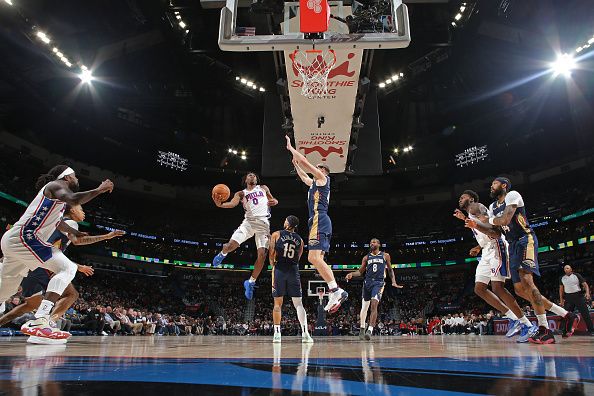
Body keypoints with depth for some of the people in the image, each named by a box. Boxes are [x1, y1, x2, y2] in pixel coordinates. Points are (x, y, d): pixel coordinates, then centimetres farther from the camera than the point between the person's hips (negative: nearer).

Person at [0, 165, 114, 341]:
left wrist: (77, 233, 48)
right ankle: (39, 321, -29)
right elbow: (73, 199, -28)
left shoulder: (57, 193, 24)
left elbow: (57, 222, 39)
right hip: (23, 237, -11)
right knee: (67, 268, -17)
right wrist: (99, 189, -18)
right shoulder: (57, 185, -5)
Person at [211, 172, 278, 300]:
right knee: (231, 245, -17)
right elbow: (233, 204, -8)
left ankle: (251, 282, 6)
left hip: (263, 223, 1)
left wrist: (274, 201, 0)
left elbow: (273, 200, 27)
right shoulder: (241, 193, 11)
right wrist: (220, 204, -30)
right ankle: (223, 254, 23)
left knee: (262, 255, -13)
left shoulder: (263, 188, 18)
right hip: (249, 221, -1)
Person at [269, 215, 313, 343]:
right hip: (294, 271, 2)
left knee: (278, 303, 5)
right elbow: (298, 259, 12)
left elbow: (271, 255, -2)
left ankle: (277, 333, 4)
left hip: (280, 270, -1)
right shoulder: (300, 240, 11)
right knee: (298, 303, 2)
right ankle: (305, 333, -8)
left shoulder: (276, 235, 2)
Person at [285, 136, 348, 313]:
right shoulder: (315, 183, 28)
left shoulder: (322, 178, 3)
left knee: (313, 257, -20)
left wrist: (290, 148, 7)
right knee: (318, 258, 5)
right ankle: (334, 293, 0)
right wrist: (296, 164, 48)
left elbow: (305, 162, -3)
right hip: (320, 221, 10)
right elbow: (303, 177, 47)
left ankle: (336, 290, -25)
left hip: (319, 220, -10)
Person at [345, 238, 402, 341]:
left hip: (379, 283, -3)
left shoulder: (385, 256, 8)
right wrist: (352, 274, -8)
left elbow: (390, 270, 14)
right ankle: (362, 328, 28)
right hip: (367, 282, 3)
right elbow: (360, 272, 11)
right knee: (364, 307, 9)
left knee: (374, 305, -22)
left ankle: (370, 330, -26)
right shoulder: (366, 257, 12)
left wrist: (394, 282, 2)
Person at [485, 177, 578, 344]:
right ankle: (566, 315, 13)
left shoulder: (512, 195, -6)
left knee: (526, 279, -26)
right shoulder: (493, 207, 19)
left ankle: (544, 330, -25)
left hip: (526, 240, -9)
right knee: (520, 290, 3)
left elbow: (505, 219, -20)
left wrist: (488, 220, -5)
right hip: (513, 246, 9)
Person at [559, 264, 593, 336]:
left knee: (585, 314, -4)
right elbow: (561, 289, 15)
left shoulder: (577, 275, 0)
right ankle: (565, 332, 6)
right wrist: (561, 299, 8)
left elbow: (585, 284, -5)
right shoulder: (562, 278, 9)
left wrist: (587, 292, -22)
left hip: (578, 295, -3)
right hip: (568, 297, 3)